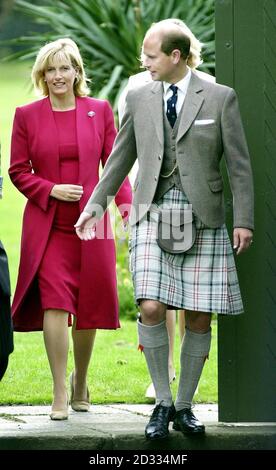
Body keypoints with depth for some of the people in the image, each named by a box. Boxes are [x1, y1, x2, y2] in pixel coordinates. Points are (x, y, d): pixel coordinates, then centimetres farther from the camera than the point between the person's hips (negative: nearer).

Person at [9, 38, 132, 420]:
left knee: (89, 305, 7)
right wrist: (51, 190, -10)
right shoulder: (26, 116, 4)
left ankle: (80, 381, 30)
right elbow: (19, 171, 6)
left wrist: (126, 203, -10)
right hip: (47, 225, -1)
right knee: (55, 302, -13)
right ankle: (60, 394, -9)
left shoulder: (100, 111, 6)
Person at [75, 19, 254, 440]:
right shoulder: (139, 99, 9)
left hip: (203, 217, -1)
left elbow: (239, 164, 1)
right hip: (154, 214, 1)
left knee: (199, 319, 0)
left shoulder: (220, 98, 1)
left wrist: (243, 220, -3)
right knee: (151, 309, -13)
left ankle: (184, 408, 13)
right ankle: (163, 403, 0)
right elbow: (121, 157, 18)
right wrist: (95, 205, 15)